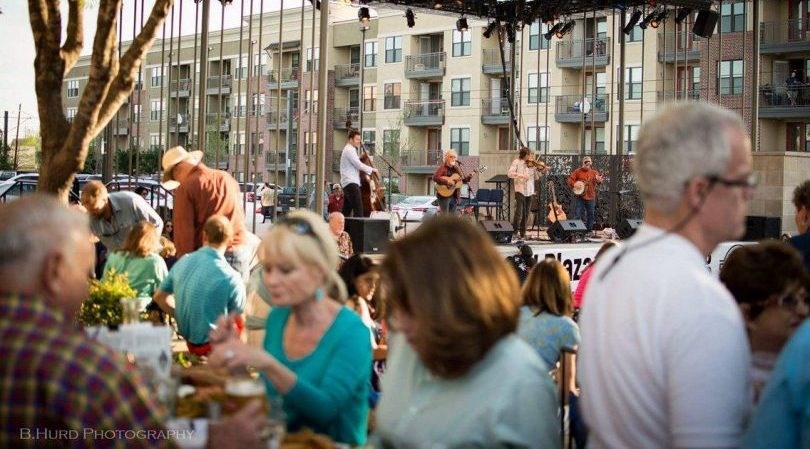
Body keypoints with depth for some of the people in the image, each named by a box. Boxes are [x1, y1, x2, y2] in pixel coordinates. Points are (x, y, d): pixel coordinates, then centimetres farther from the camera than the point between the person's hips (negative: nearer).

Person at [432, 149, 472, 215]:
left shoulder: (457, 168, 14)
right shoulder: (442, 168, -5)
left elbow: (463, 180, 19)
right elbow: (435, 177, -19)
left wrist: (469, 177, -1)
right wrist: (447, 182, -25)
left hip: (454, 196, 7)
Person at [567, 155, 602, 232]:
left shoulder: (594, 172, 7)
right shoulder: (578, 171, 1)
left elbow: (599, 179, -6)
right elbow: (570, 179, -2)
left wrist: (599, 180, -29)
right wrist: (574, 186, -18)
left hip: (590, 197, 3)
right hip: (579, 196, -3)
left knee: (591, 214, 8)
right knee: (578, 214, -5)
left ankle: (589, 230, 18)